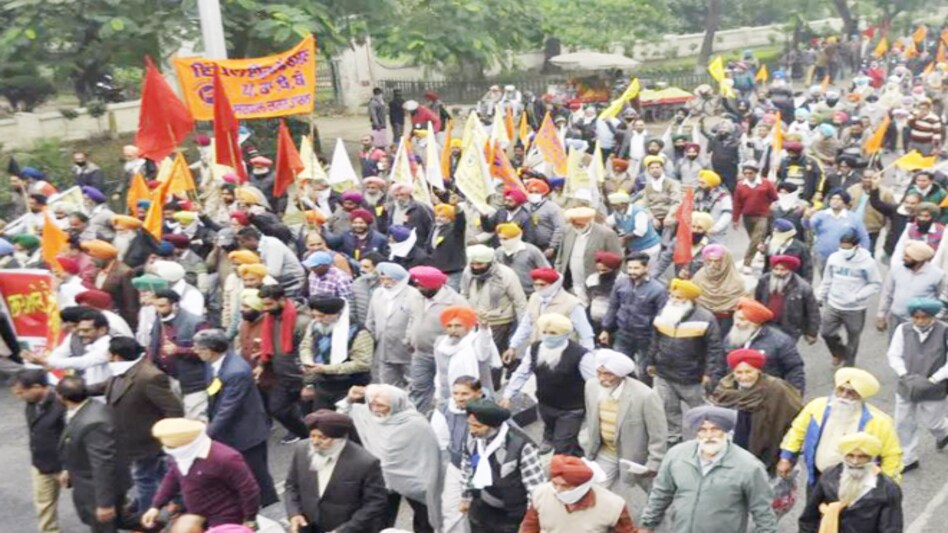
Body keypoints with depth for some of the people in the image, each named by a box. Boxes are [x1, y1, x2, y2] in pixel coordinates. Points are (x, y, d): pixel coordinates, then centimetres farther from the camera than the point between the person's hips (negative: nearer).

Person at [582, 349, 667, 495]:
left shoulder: (645, 395, -30)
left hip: (635, 457, -4)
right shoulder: (591, 386, -12)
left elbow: (658, 435, -19)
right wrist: (590, 450, 11)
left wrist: (653, 465, -15)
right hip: (605, 453, 5)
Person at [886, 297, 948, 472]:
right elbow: (894, 355, -2)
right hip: (907, 387, 3)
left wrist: (932, 380, -18)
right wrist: (906, 376, -14)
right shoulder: (903, 329, -11)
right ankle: (907, 459, 30)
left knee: (932, 422, 15)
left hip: (934, 390, -3)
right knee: (903, 424, 12)